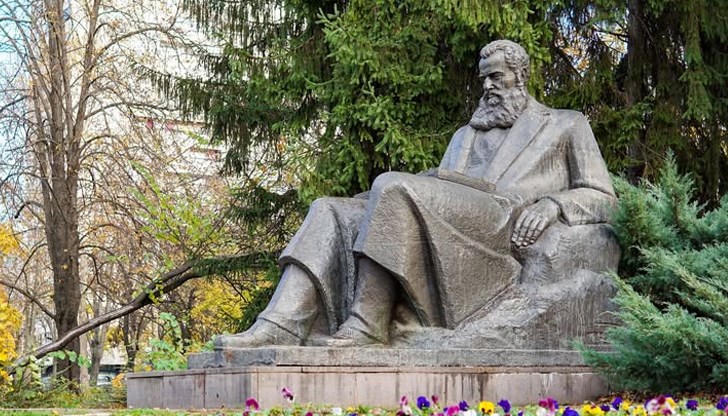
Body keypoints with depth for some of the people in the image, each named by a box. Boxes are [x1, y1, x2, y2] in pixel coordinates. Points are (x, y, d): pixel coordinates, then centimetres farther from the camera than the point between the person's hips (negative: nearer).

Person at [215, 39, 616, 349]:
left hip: (507, 225, -6)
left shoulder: (566, 125, 21)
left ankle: (366, 326, -37)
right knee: (329, 212, -14)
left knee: (393, 186, -32)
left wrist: (551, 202, -9)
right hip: (449, 224, 7)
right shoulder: (466, 135, 36)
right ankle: (281, 326, -37)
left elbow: (602, 197, 12)